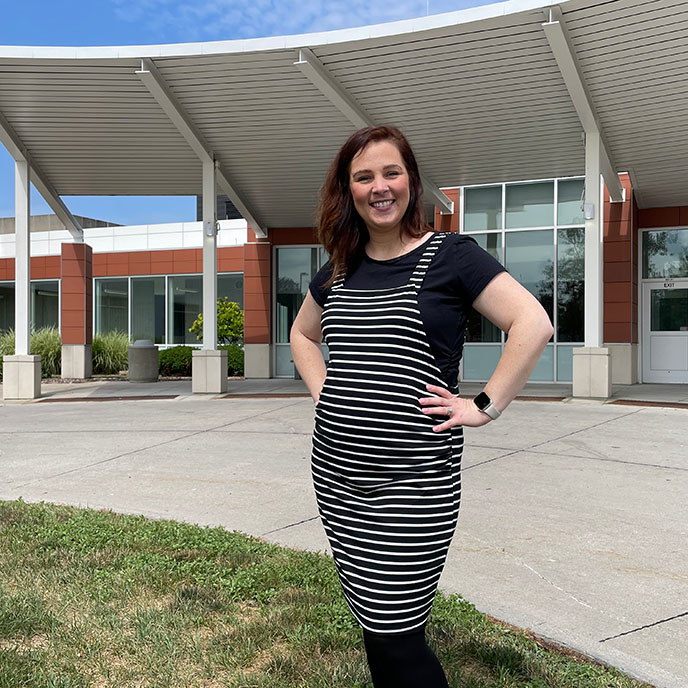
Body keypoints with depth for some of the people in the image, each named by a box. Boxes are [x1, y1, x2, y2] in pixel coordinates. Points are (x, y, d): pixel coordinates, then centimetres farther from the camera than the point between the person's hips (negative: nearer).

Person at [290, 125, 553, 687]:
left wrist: (484, 407, -14)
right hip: (336, 474, 6)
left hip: (413, 479, -6)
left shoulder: (450, 255, -6)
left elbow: (534, 324, -13)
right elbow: (302, 334, 28)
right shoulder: (340, 269, 11)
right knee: (370, 624, 16)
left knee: (396, 637, -2)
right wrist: (322, 388, 12)